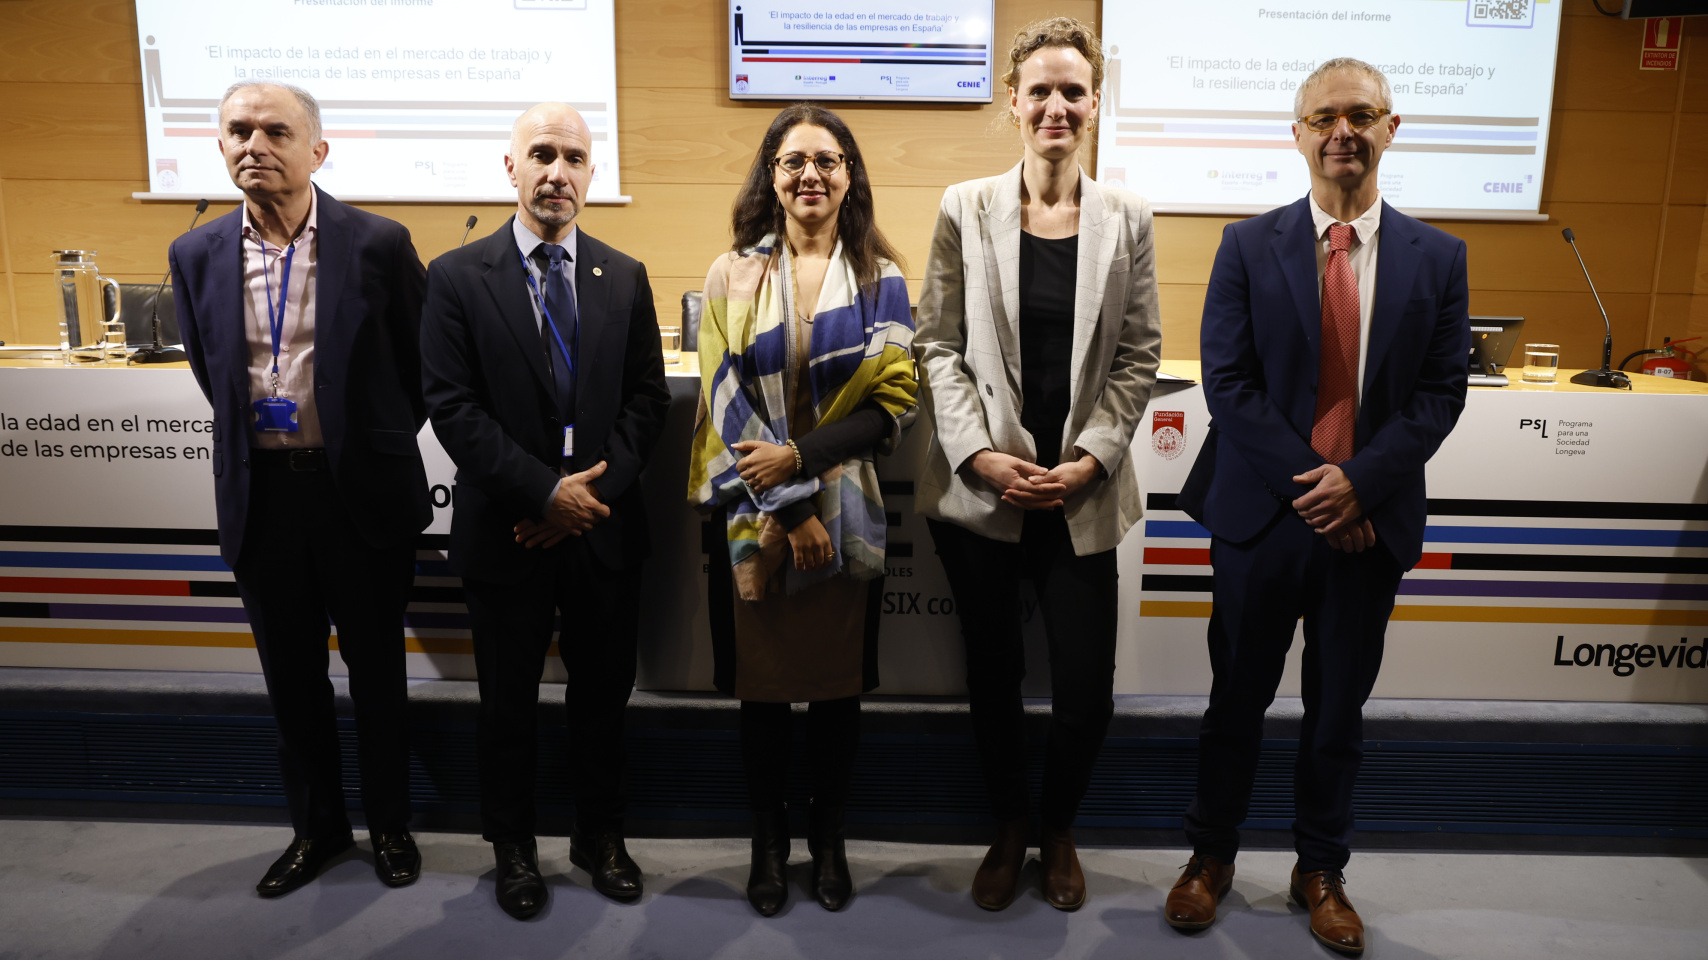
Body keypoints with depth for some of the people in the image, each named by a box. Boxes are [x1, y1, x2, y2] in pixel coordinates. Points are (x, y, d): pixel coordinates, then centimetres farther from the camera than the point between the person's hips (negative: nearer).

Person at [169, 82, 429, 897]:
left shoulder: (378, 244, -9)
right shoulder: (197, 255, 2)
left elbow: (422, 363, 0)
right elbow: (210, 376, 15)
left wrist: (378, 441, 6)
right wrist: (256, 439, 12)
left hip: (360, 491, -3)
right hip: (261, 493, 3)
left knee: (376, 668, 11)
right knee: (290, 675, 15)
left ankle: (389, 824, 31)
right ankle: (317, 826, 34)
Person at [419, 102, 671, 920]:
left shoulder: (625, 277, 5)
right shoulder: (457, 277, -4)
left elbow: (647, 398, 1)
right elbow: (452, 407, -10)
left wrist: (595, 489, -12)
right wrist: (546, 492, -17)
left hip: (604, 526, 2)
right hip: (506, 531, -2)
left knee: (603, 693, 14)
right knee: (509, 701, 13)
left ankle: (599, 835, 36)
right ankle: (513, 847, 34)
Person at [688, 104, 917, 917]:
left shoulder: (880, 280, 3)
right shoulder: (733, 276, 1)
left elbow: (894, 404, -4)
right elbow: (729, 401, -5)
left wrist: (799, 456, -15)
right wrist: (791, 510, -11)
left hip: (847, 515, 1)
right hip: (752, 514, 0)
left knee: (837, 682, 10)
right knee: (761, 683, 10)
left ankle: (828, 835, 31)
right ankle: (767, 837, 30)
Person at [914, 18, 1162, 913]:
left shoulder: (1125, 219, 3)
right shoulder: (966, 210, 0)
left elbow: (1138, 357, 3)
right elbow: (939, 346, -1)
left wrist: (1091, 457, -9)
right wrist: (980, 453, -11)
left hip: (1080, 495, 1)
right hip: (980, 487, 0)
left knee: (1085, 693, 1)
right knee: (994, 674, 13)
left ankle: (1059, 831, 32)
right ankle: (1008, 831, 37)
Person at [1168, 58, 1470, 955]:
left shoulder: (1437, 257, 3)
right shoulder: (1248, 246, -1)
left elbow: (1441, 393, -2)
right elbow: (1228, 382, -8)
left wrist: (1358, 482, -16)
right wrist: (1310, 486, -15)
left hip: (1370, 521, 1)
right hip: (1261, 514, -1)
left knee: (1339, 706, 14)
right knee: (1238, 695, 12)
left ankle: (1321, 870, 33)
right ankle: (1211, 855, 31)